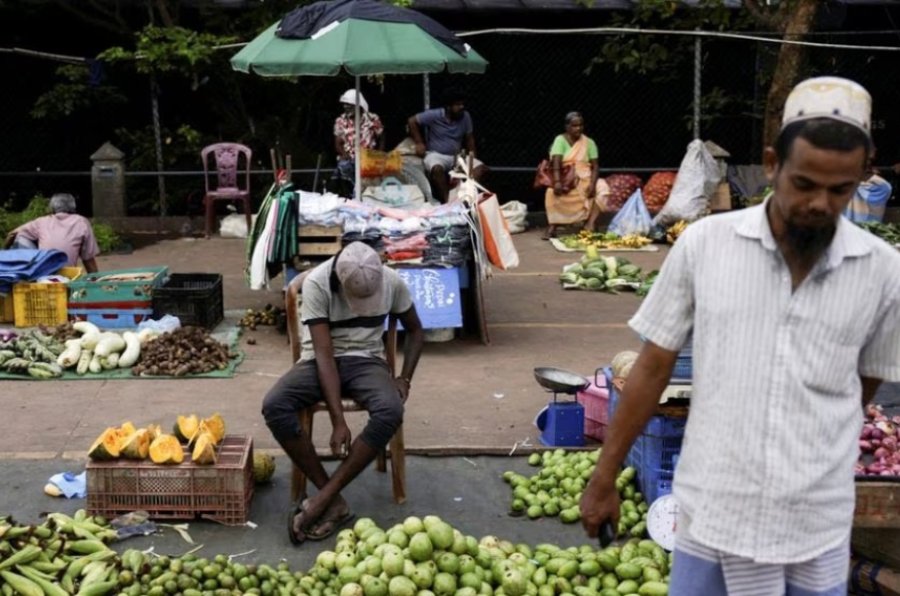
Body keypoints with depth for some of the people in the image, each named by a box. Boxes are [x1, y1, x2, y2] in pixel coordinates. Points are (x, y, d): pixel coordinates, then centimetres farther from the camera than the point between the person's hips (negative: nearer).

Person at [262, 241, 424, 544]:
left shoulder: (391, 281, -9)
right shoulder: (317, 282, -19)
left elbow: (415, 331, 9)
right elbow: (324, 354, -22)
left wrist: (405, 378, -7)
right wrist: (338, 421, -28)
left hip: (365, 359, 1)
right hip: (321, 359, -1)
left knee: (391, 410, -34)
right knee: (273, 406, -31)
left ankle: (323, 498, -25)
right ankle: (334, 500, -24)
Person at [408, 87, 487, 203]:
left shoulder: (465, 116, 0)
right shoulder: (434, 115, -12)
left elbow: (469, 137, 11)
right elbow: (412, 121, -4)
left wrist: (471, 154, -3)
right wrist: (419, 143, -8)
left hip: (456, 156, 4)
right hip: (436, 154, -4)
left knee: (481, 168, -19)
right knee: (437, 169, -41)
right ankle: (447, 200, -38)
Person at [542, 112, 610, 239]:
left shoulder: (589, 142, 3)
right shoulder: (560, 140, -5)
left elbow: (594, 166, -2)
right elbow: (556, 163, -20)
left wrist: (592, 184, -22)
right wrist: (557, 182, -37)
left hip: (585, 179, 3)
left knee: (602, 187, -26)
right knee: (552, 192, -34)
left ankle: (590, 224, -31)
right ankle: (552, 226, -28)